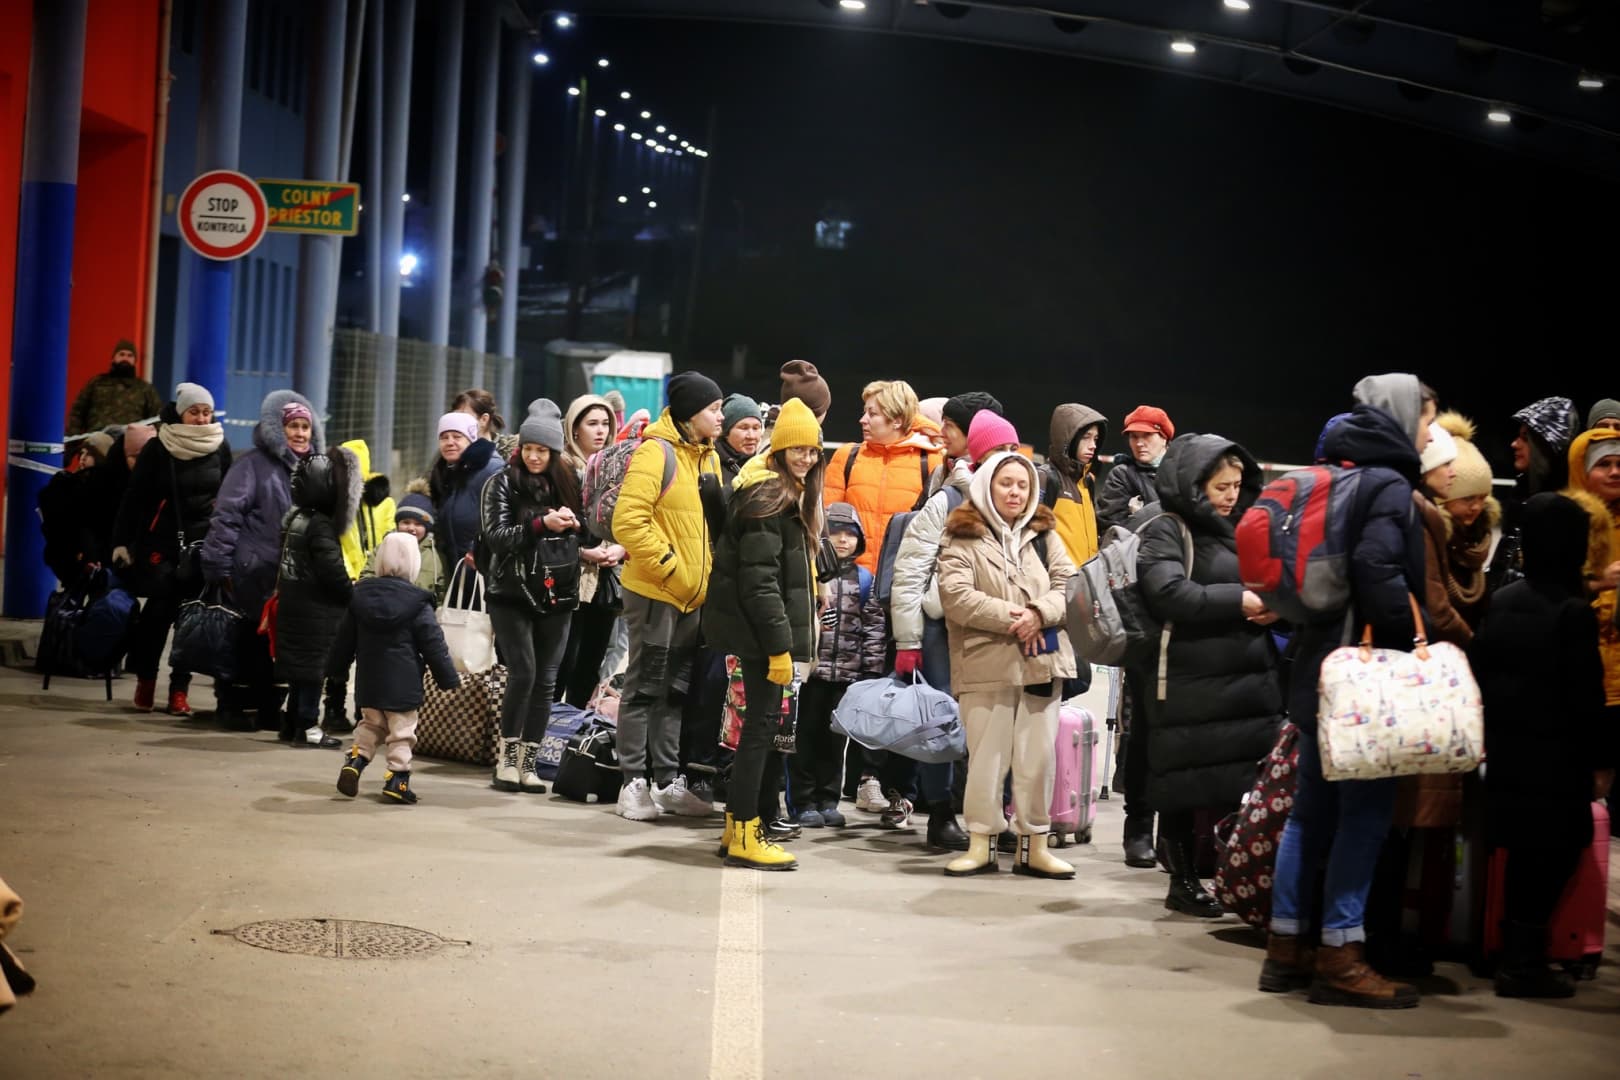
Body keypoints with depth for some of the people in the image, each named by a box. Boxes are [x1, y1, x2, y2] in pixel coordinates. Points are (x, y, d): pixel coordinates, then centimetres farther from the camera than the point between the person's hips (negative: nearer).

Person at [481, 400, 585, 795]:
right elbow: (495, 537, -9)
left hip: (557, 597, 3)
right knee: (522, 673, -12)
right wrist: (541, 525, -21)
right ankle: (506, 758, 1)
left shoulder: (568, 483, 7)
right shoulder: (503, 483, -1)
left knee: (545, 681, 2)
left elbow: (583, 529, 15)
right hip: (513, 595, -3)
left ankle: (529, 763, 10)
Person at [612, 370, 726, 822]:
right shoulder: (656, 453, -14)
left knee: (676, 690, 13)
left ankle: (668, 780, 21)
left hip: (693, 594, 8)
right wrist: (668, 567, -19)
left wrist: (708, 573, 8)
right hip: (654, 590, -8)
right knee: (645, 687, 0)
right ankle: (633, 783, 7)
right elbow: (628, 521, -21)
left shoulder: (708, 457, 12)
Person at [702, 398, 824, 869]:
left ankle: (739, 825, 20)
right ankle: (744, 835, -5)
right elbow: (758, 579, -21)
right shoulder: (768, 495, -15)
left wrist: (787, 638, 19)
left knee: (764, 721, 13)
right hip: (760, 626, -10)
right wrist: (780, 644, -22)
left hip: (764, 628, 10)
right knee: (762, 721, -8)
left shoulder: (789, 493, 16)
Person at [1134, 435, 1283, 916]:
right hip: (1190, 685, -6)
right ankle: (1184, 881, 13)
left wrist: (1273, 605, 0)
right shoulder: (1164, 530, -4)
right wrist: (1239, 602, -16)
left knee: (1247, 783, 4)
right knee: (1188, 786, 0)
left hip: (1251, 679, 7)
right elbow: (1170, 594, -19)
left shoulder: (1240, 529, 19)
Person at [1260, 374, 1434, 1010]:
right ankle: (1340, 956, -3)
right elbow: (1378, 567, -23)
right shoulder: (1388, 482, -10)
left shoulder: (1340, 475, 16)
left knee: (1314, 808, 12)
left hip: (1321, 665, 9)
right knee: (1367, 808, -4)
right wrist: (1409, 638, -16)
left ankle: (1286, 945, 16)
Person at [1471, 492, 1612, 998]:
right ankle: (1524, 962, 3)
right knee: (1553, 854, 2)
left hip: (1507, 750, 7)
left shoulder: (1501, 601, 7)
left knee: (1524, 854, 15)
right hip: (1555, 757, -7)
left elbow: (1477, 672, 9)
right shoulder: (1574, 611, -14)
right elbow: (1586, 696, -14)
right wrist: (1601, 760, -6)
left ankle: (1517, 956, 19)